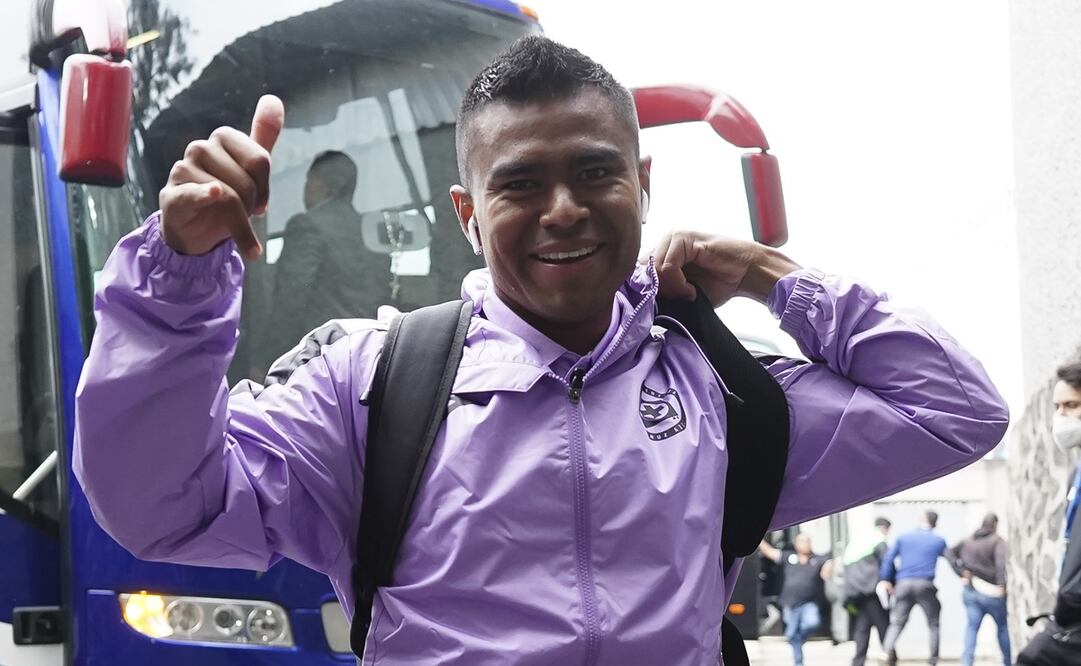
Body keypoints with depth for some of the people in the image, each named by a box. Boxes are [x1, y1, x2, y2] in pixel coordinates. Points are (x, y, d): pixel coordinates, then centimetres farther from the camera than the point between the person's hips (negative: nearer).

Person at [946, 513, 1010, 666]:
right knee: (1003, 627, 14)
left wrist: (962, 573, 2)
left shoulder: (968, 541, 11)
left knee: (972, 627, 2)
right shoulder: (998, 541, -6)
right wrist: (1002, 585, -22)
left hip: (970, 590, 4)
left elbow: (950, 553, 6)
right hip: (991, 592, -4)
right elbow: (1001, 562, -23)